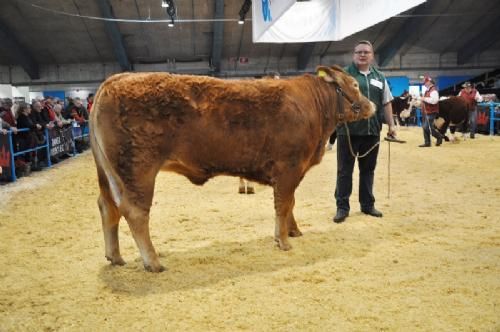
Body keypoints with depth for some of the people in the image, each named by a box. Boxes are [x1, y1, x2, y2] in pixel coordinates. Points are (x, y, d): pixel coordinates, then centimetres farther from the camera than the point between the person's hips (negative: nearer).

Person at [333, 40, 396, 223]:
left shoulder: (379, 77, 14)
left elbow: (386, 103, 16)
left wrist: (391, 125, 11)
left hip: (372, 131, 4)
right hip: (348, 130, -4)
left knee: (368, 169, 12)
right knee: (344, 170, 2)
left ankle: (367, 204, 24)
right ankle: (342, 207, 10)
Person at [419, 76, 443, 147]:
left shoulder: (433, 90, -15)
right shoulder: (427, 90, 17)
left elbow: (434, 100, -29)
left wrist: (425, 99, -22)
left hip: (431, 112, -10)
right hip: (426, 112, 10)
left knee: (429, 128, -10)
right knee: (425, 127, 10)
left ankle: (439, 137, 12)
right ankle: (427, 142, 16)